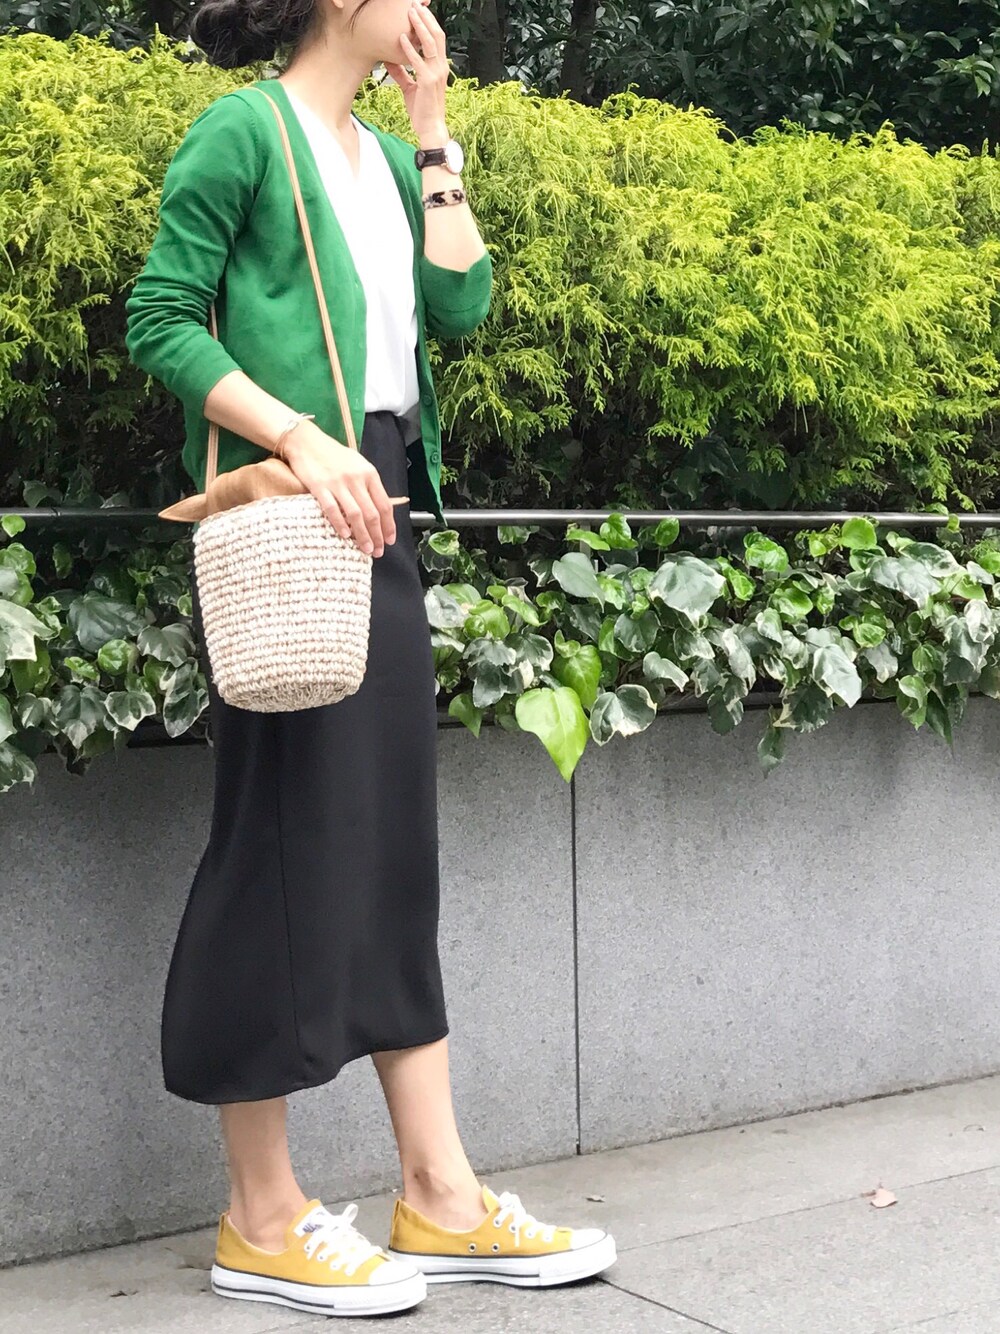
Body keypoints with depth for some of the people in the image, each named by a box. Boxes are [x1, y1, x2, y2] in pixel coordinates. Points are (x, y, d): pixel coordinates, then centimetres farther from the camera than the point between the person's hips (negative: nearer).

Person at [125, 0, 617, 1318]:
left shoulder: (386, 155, 18)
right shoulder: (245, 130, -4)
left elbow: (460, 303, 6)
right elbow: (161, 319, -10)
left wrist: (433, 130, 8)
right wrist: (301, 438, -20)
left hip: (380, 511, 8)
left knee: (392, 838, 8)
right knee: (286, 838, -4)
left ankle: (440, 1197, 15)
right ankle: (262, 1219, 7)